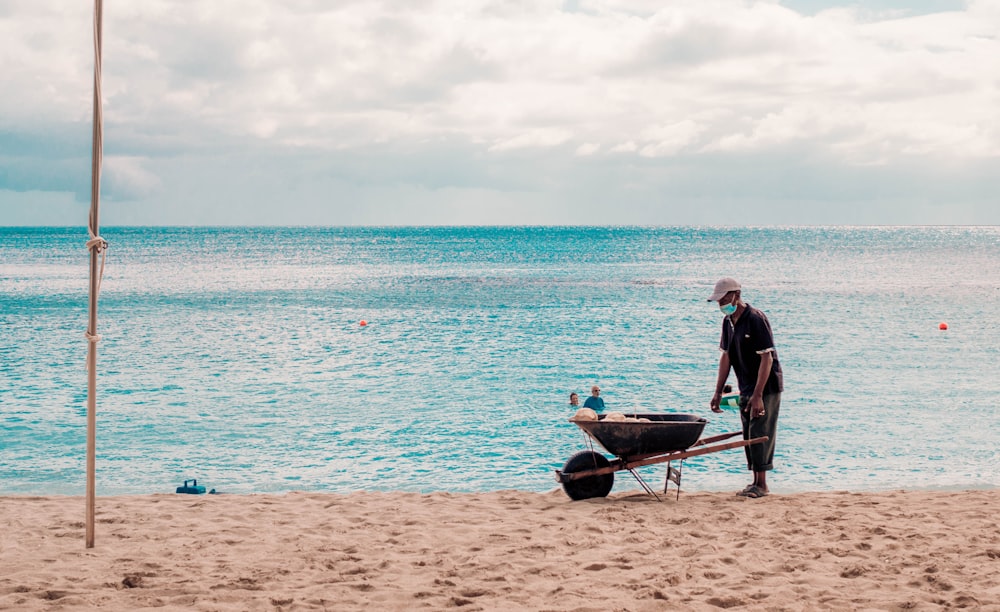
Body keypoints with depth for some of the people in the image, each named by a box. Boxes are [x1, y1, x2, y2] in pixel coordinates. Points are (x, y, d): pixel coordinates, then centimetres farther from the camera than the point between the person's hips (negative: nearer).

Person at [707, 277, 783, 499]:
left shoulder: (755, 319, -20)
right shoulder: (728, 322, 6)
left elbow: (767, 358, -23)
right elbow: (726, 357, 12)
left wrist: (758, 395, -26)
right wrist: (718, 392, 9)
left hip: (766, 387, -8)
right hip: (746, 388, 8)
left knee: (760, 434, -8)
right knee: (749, 436, 9)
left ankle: (761, 485, -2)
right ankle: (756, 482, 16)